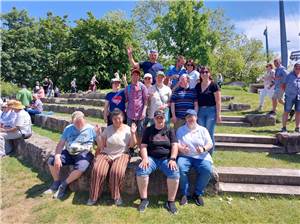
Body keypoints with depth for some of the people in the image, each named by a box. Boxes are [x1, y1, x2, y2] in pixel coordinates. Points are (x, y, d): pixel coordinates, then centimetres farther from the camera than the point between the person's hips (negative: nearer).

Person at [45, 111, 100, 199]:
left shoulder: (91, 129, -2)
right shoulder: (68, 129, 9)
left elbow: (101, 145, -8)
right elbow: (60, 144, 6)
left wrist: (98, 134, -26)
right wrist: (57, 157, -10)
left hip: (83, 154, -4)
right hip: (69, 153, 4)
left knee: (80, 168, -32)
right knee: (51, 160, -13)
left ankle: (63, 184, -5)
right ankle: (56, 182, 10)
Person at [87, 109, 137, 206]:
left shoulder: (128, 129, 0)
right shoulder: (108, 129, 3)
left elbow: (132, 145, -2)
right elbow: (101, 145, 7)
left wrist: (133, 133, -13)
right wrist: (97, 156, -5)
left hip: (121, 155, -1)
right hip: (106, 154, 2)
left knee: (117, 171, -31)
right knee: (97, 170, -24)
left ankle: (116, 196, -7)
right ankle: (94, 196, -4)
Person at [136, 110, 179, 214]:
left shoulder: (170, 130, 10)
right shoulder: (148, 130, 11)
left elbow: (174, 146, 1)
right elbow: (143, 146, 4)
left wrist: (172, 159, -15)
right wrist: (145, 158, -13)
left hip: (166, 158, 0)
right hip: (151, 158, 0)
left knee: (175, 173, -29)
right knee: (141, 170, -28)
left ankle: (171, 202, -13)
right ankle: (144, 199, -12)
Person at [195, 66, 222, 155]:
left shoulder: (214, 85, -4)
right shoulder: (197, 86, 9)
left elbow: (218, 101, -6)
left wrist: (218, 114, -11)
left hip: (211, 111, -4)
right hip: (200, 111, 5)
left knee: (209, 133, -1)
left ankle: (209, 154, 12)